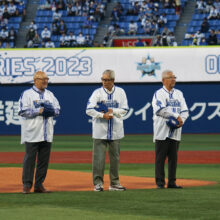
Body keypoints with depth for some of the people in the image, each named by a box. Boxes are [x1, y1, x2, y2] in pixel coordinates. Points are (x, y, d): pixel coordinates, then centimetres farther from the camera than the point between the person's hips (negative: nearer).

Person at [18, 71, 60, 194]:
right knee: (30, 158, -6)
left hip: (47, 134, 5)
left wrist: (50, 110, -7)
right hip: (32, 134, -5)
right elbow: (23, 111, -10)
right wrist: (40, 110, -14)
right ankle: (27, 185, -2)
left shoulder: (50, 95, 17)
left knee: (44, 159, 4)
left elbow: (58, 110, 15)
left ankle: (39, 185, 11)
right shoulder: (27, 94, 0)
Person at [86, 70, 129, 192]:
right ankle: (98, 183, 0)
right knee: (99, 157, -6)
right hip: (100, 130, -2)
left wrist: (112, 111, -12)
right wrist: (103, 115, -16)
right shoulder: (97, 92, 0)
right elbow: (89, 110, -7)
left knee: (115, 157, 7)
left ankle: (114, 183, 16)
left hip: (116, 130, 2)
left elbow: (124, 110, 3)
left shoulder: (120, 92, 6)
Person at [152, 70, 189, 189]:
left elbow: (185, 111, 10)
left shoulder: (179, 94, 16)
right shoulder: (158, 93, -2)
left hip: (175, 132, 5)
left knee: (173, 157, 5)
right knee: (160, 157, -4)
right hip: (162, 132, -5)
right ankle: (160, 183, -1)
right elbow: (160, 110, -17)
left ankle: (172, 182, 10)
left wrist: (181, 120, -10)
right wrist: (176, 116, -18)